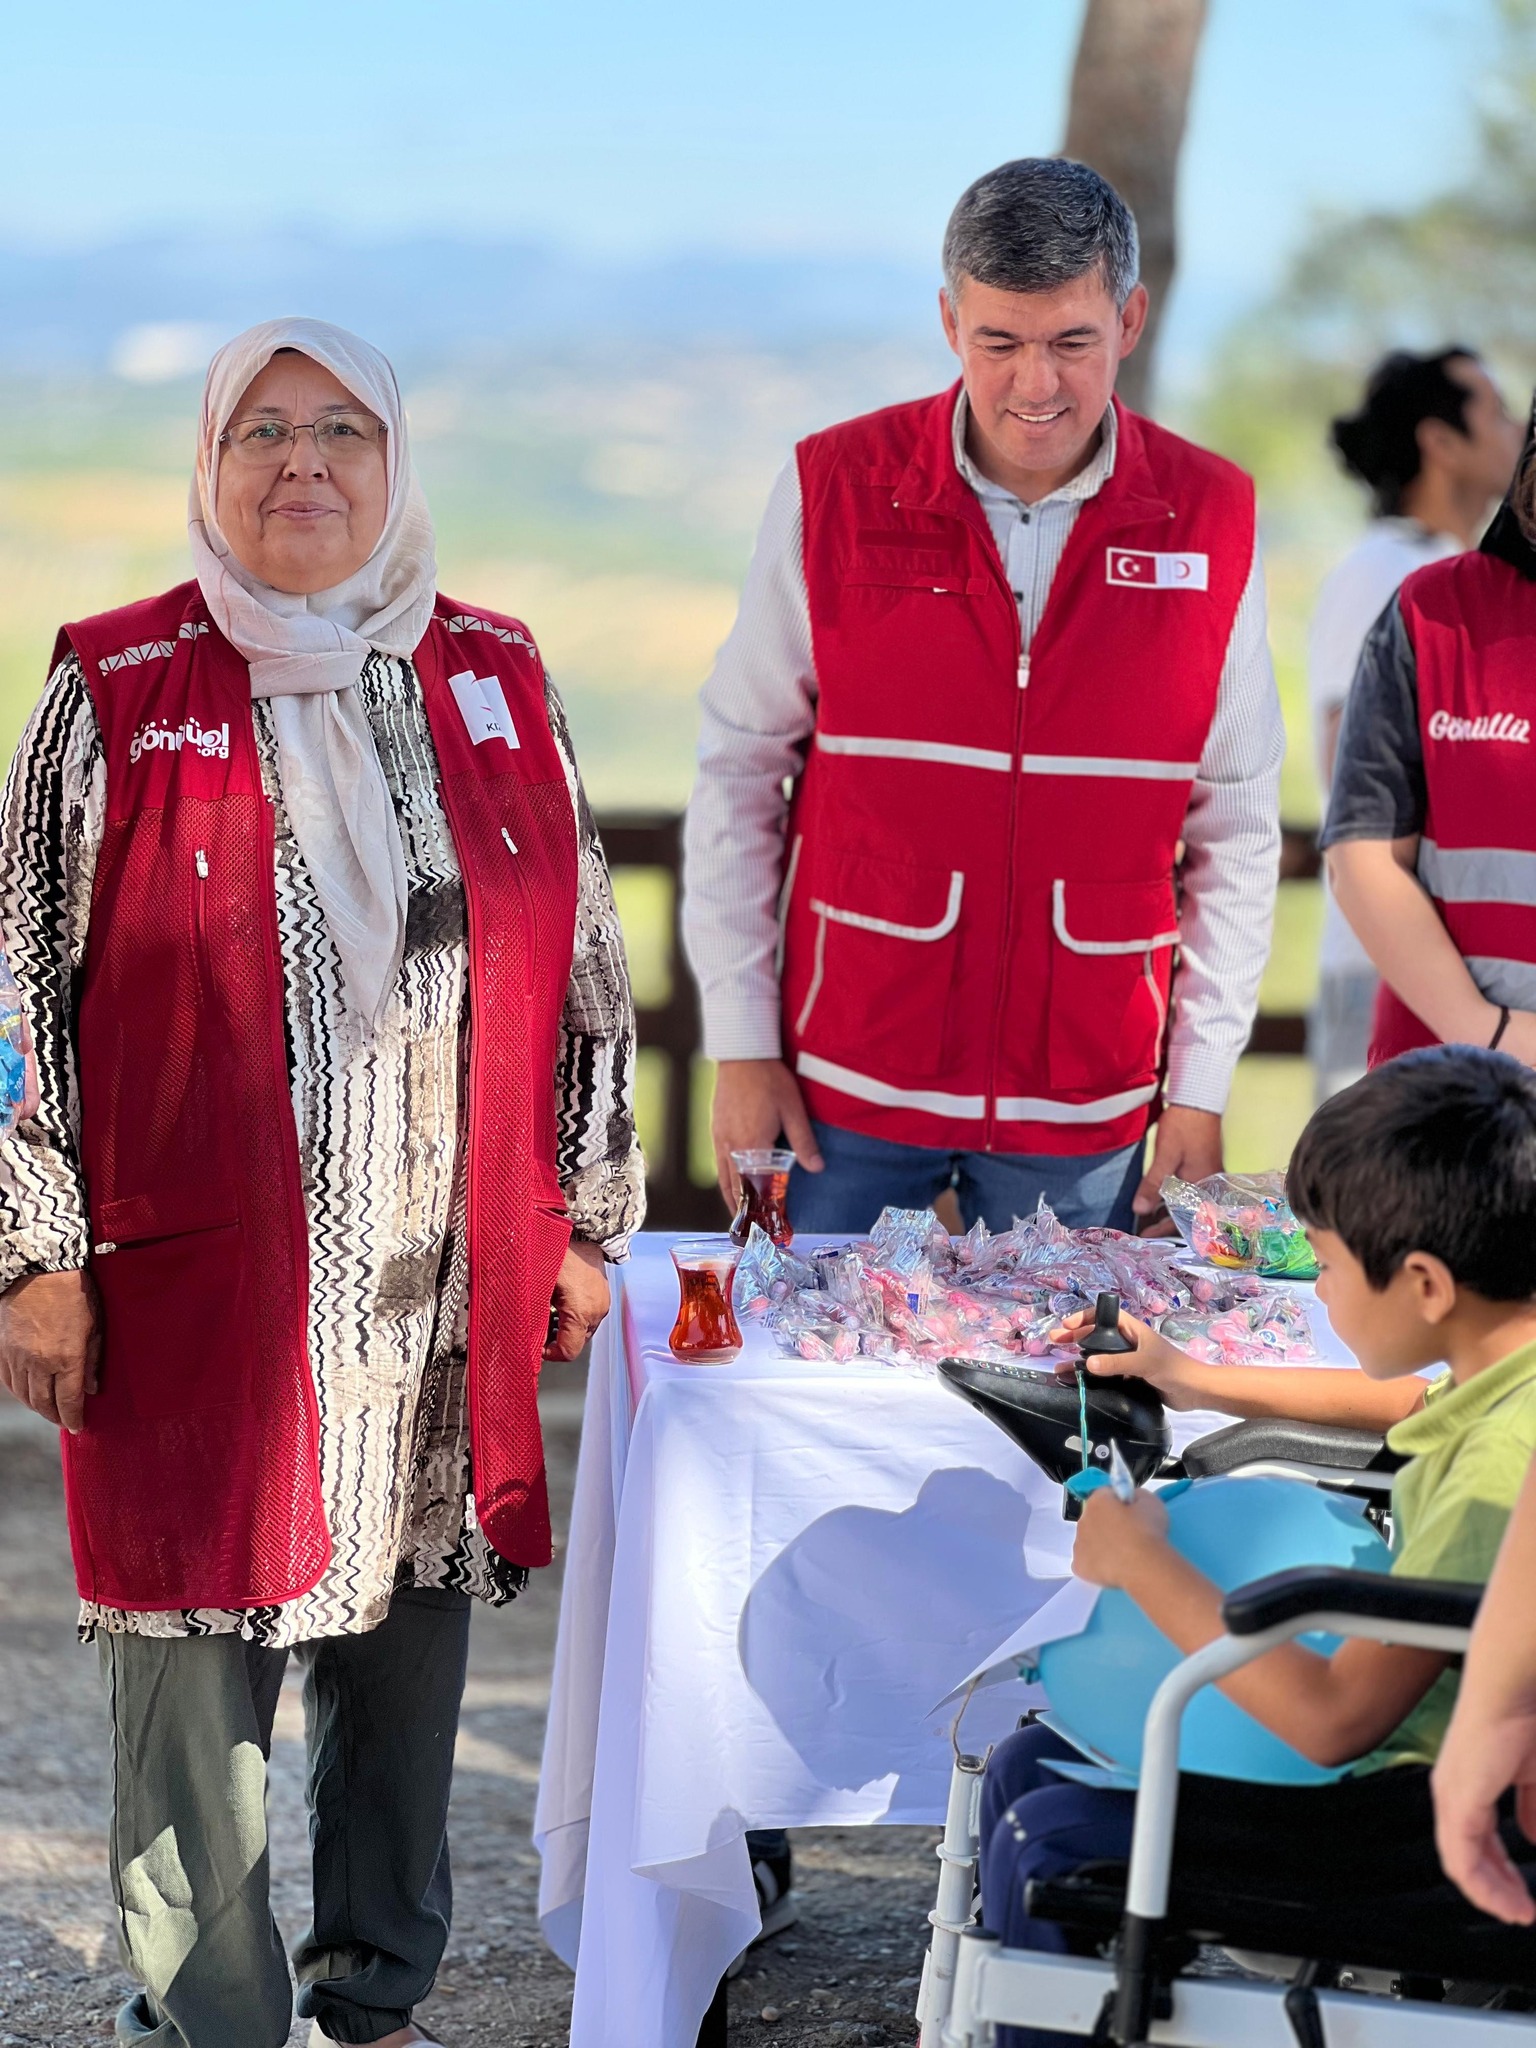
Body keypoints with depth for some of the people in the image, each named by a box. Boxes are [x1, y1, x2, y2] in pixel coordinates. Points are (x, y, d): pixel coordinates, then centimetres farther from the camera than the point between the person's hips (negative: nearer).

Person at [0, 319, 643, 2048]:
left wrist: (583, 1220, 12)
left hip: (452, 1286, 3)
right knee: (197, 1654, 0)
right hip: (197, 1287, -3)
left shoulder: (494, 679, 9)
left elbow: (583, 961, 14)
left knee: (411, 1637, 11)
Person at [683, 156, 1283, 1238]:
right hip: (844, 1088, 0)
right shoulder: (833, 490, -4)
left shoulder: (1210, 524, -1)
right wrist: (742, 1046, -2)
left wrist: (1201, 1089, 1)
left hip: (1083, 1114, 1)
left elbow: (1236, 832, 4)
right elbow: (739, 774, 1)